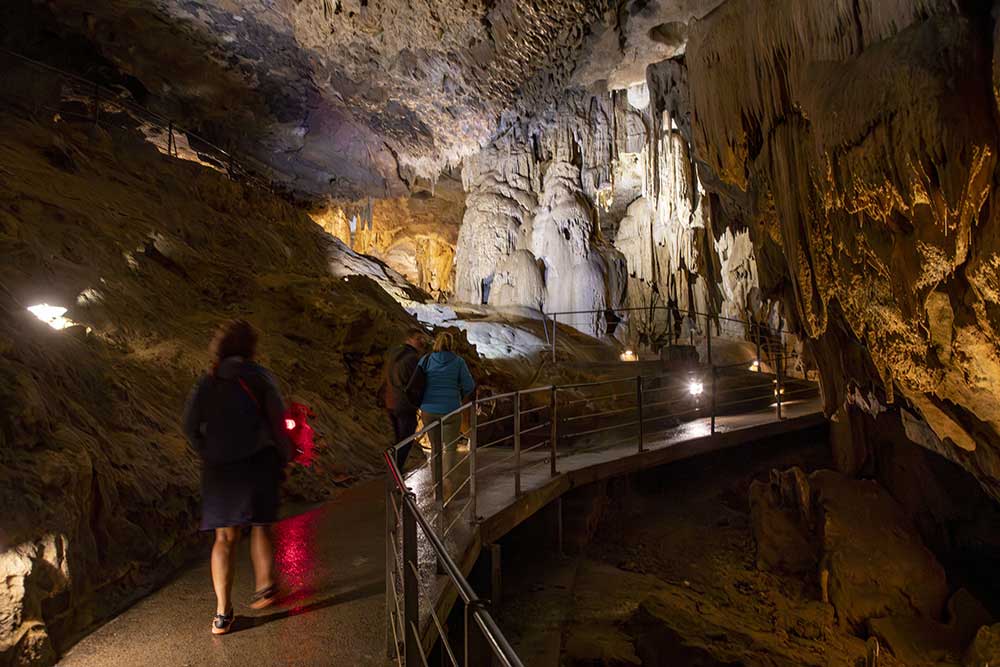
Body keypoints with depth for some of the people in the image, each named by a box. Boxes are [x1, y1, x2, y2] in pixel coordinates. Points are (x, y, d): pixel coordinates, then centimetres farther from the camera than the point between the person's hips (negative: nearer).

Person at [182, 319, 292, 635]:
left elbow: (190, 426, 2)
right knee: (260, 526, 15)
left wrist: (208, 455, 12)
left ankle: (222, 613, 6)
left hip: (219, 467, 3)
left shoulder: (206, 382, 8)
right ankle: (264, 586, 15)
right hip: (257, 462, -3)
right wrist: (284, 454, 2)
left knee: (225, 536, 8)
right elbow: (277, 418, -8)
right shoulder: (258, 376, -2)